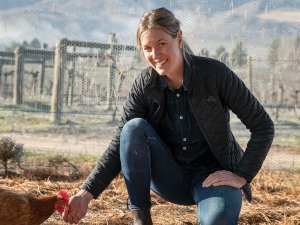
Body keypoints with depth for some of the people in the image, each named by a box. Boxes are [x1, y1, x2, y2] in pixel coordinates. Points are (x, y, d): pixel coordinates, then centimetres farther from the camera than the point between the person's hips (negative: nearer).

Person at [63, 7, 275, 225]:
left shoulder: (214, 73, -15)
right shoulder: (144, 86, -7)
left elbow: (263, 126, -9)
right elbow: (121, 145, -9)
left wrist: (241, 176, -15)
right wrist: (87, 193, -21)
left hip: (212, 174, -3)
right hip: (170, 178, 3)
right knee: (135, 127, -24)